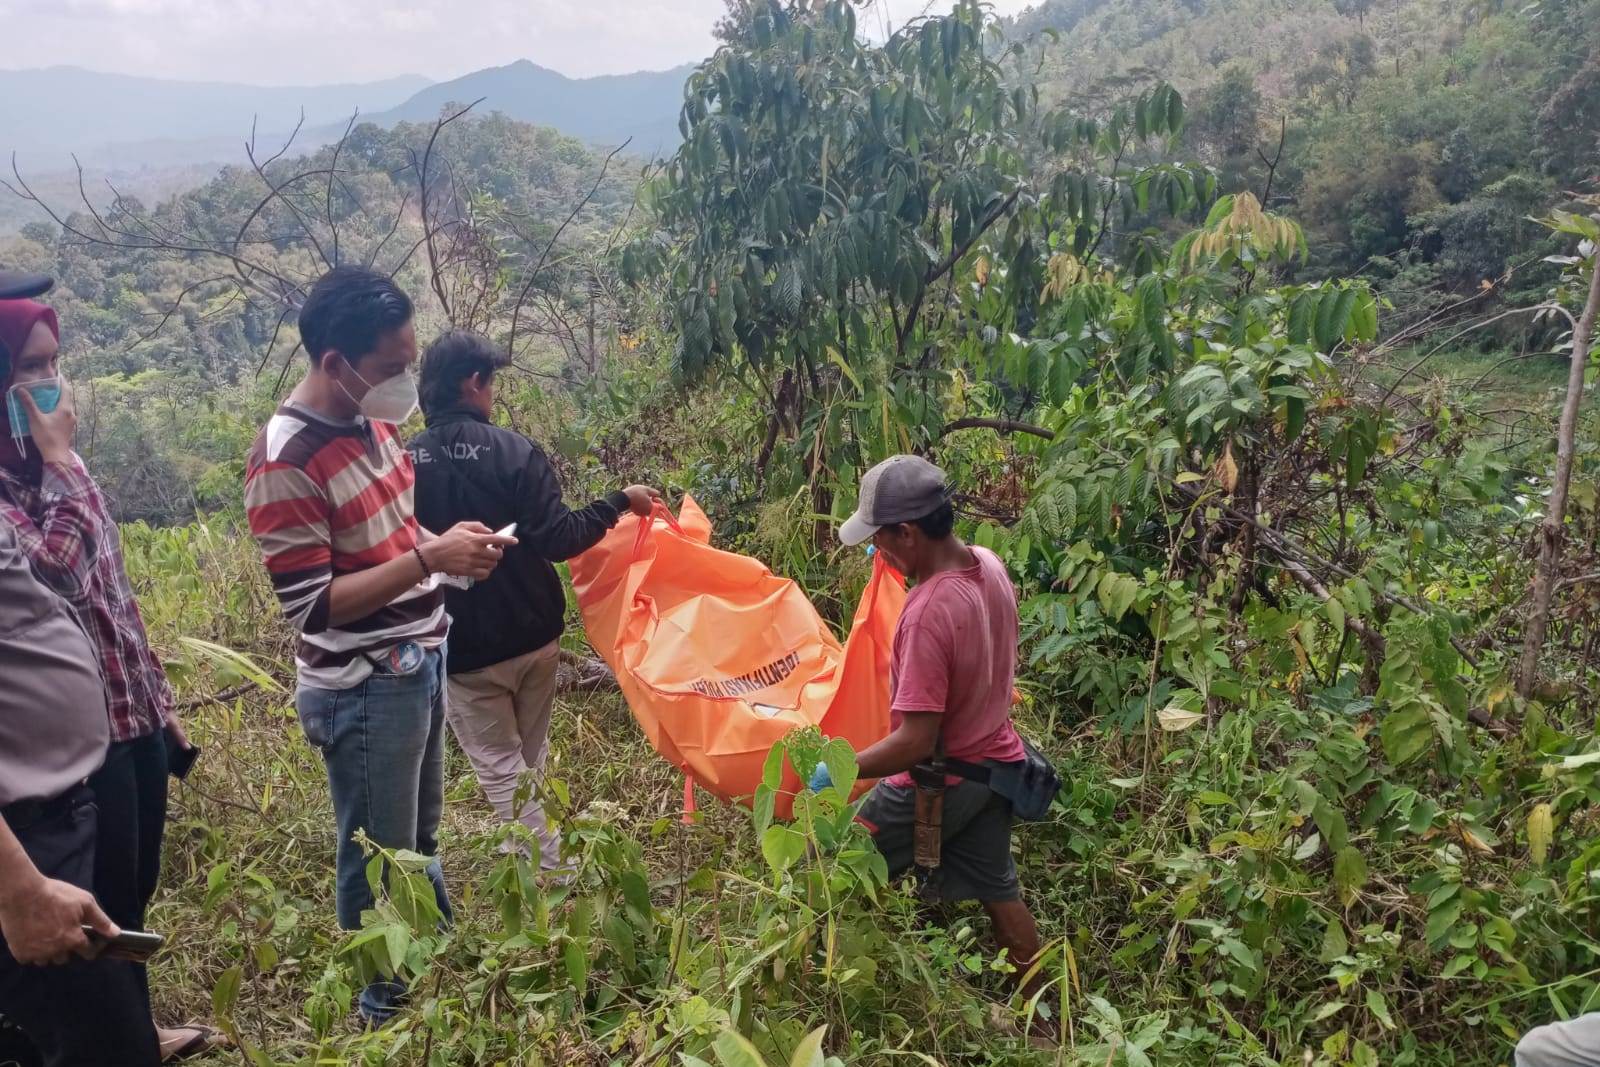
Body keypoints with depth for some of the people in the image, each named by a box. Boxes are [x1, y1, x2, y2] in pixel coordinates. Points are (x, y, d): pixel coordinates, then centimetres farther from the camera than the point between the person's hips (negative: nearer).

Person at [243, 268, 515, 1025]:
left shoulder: (373, 418, 2)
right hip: (362, 691, -8)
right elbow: (311, 605, -24)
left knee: (419, 835, 25)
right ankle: (388, 1008, 31)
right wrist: (429, 558, -26)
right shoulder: (285, 463, -23)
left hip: (420, 663, 8)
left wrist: (450, 547, -3)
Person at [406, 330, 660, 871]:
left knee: (502, 771, 9)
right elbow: (559, 539, -19)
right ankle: (534, 852, 35)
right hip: (533, 638, 1)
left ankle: (552, 872, 8)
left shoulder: (405, 463, -8)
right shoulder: (514, 451, -13)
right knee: (531, 759, 22)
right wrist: (620, 501, -8)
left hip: (462, 653, -1)